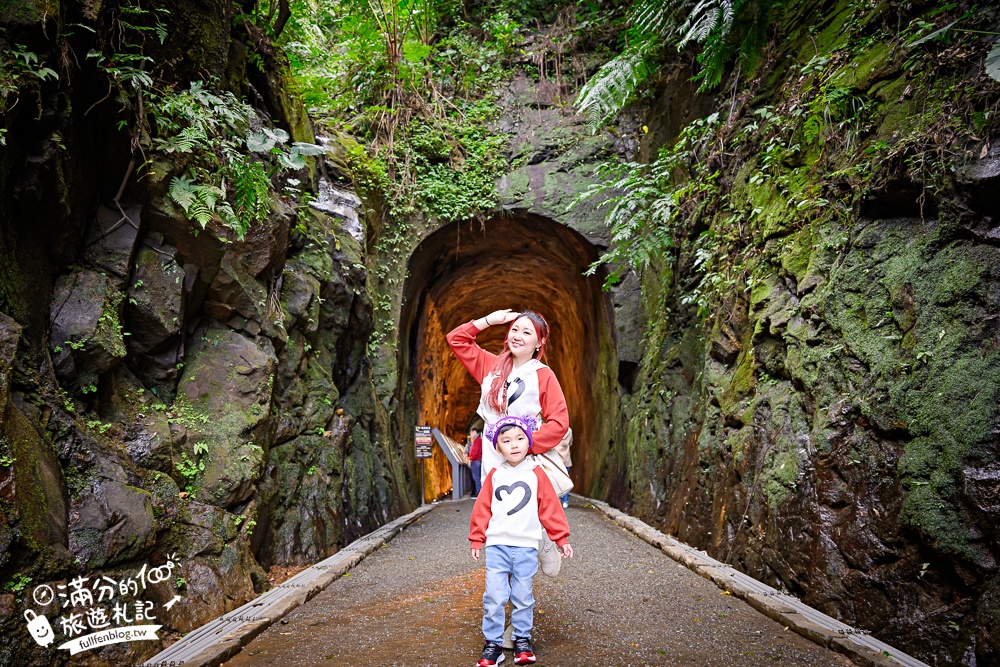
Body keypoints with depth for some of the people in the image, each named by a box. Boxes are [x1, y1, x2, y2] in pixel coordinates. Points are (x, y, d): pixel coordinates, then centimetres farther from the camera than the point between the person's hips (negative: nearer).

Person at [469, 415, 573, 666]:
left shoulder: (536, 474, 2)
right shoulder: (495, 475, 4)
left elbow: (550, 508, 4)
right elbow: (482, 508, 6)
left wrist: (562, 539, 4)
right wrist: (476, 539, 6)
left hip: (526, 547, 0)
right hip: (496, 545, 0)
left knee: (523, 596, 8)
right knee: (494, 596, -2)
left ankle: (522, 639, 25)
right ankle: (493, 643, 9)